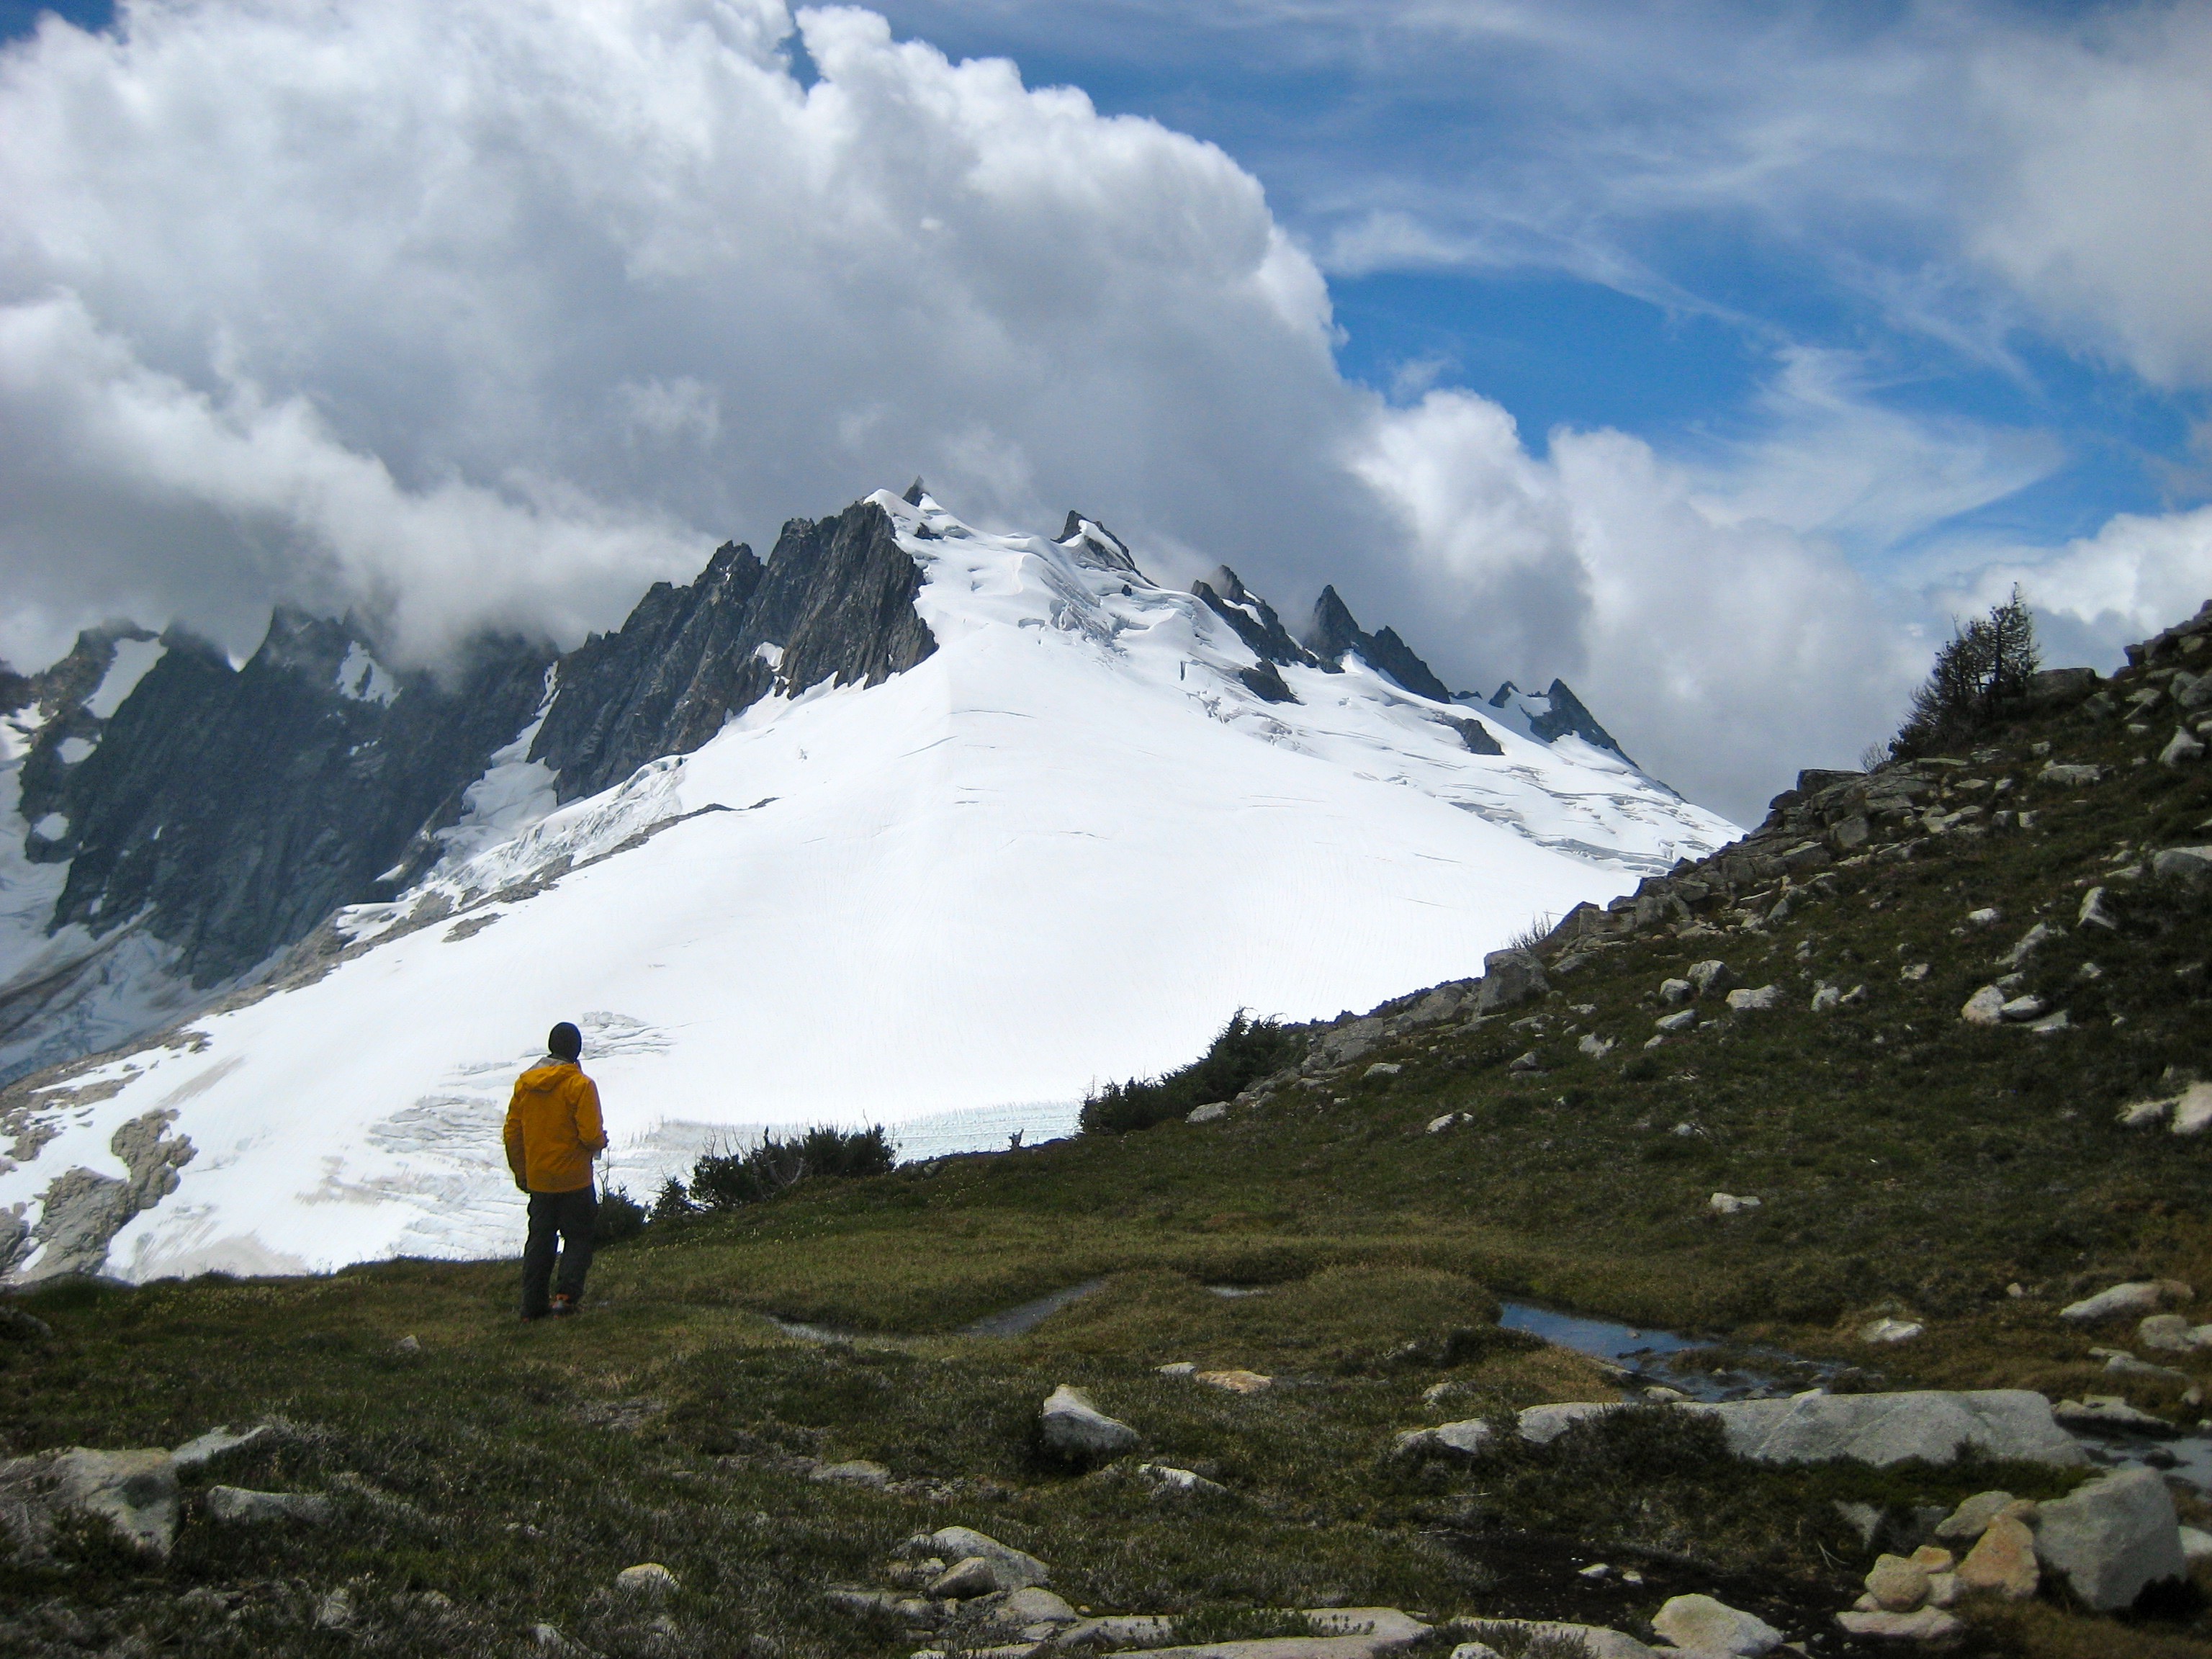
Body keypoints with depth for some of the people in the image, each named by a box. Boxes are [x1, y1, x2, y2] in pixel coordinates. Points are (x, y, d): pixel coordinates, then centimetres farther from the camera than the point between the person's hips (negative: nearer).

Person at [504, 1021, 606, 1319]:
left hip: (537, 1180, 5)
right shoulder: (580, 1085, -15)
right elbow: (590, 1135, -18)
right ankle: (567, 1295, -6)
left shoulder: (524, 1083, 3)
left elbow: (512, 1132, 8)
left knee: (540, 1239, 13)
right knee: (578, 1237, 8)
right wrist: (601, 1143, 6)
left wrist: (520, 1172, 18)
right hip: (574, 1179, -5)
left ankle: (533, 1305, 13)